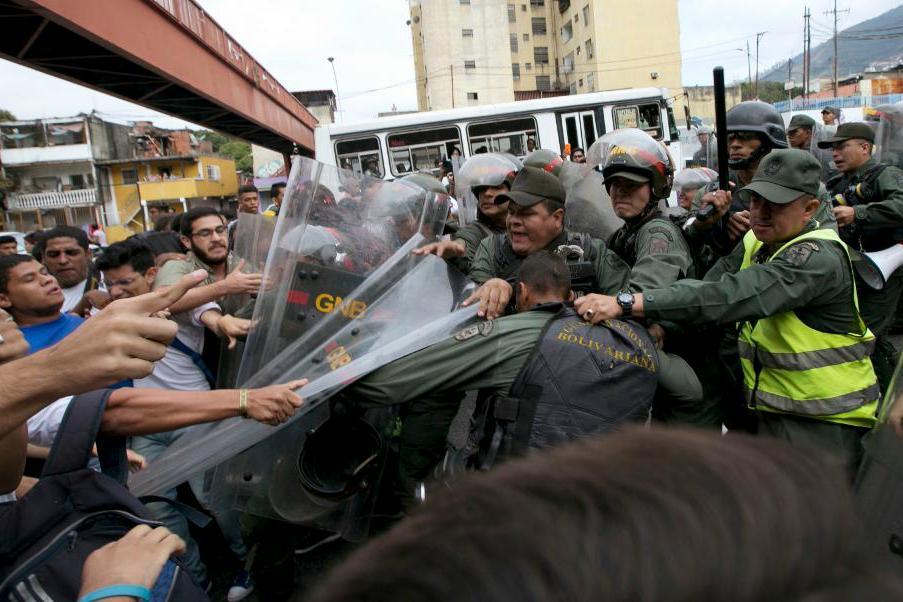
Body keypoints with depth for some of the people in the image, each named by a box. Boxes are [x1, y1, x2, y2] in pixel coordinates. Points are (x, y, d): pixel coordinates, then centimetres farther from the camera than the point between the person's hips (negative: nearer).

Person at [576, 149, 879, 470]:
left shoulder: (819, 258, -25)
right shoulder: (756, 242, 4)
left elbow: (731, 296, -39)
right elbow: (711, 285, -4)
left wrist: (626, 303, -46)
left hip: (824, 419, -7)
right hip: (774, 411, 8)